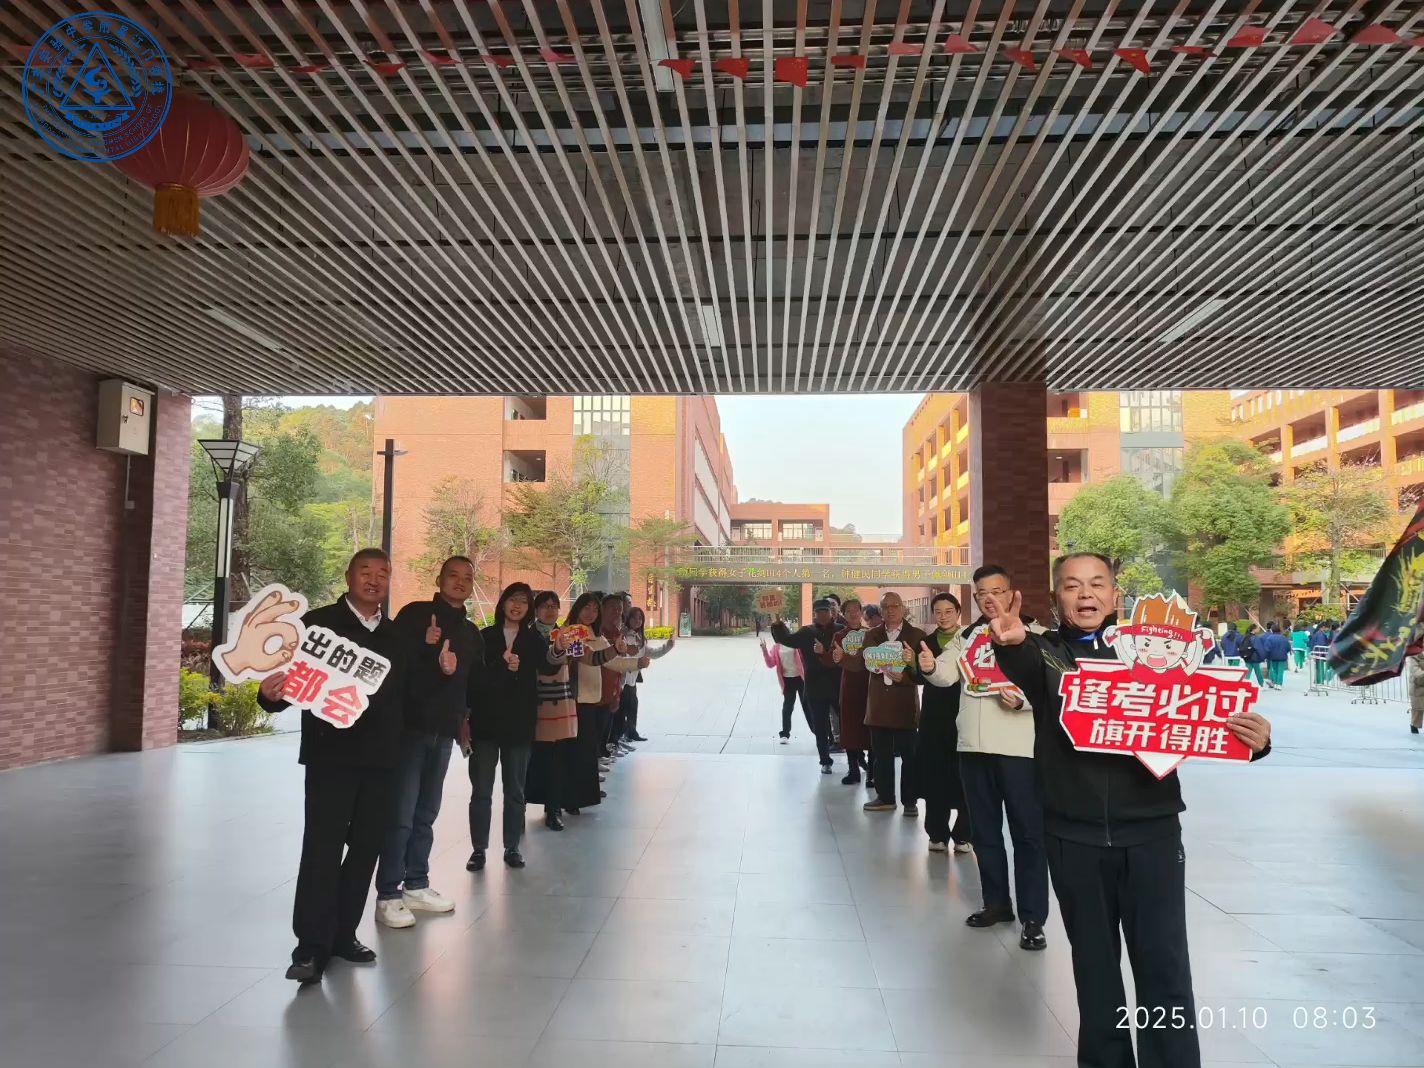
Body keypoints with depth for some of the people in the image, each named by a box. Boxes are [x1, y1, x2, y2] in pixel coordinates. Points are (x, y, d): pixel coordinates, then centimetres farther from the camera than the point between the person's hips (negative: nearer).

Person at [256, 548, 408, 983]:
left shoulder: (395, 636, 11)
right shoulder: (318, 622, -3)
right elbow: (292, 677, -11)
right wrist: (271, 693, -29)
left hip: (380, 757, 5)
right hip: (331, 754, -5)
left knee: (366, 846, 10)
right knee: (322, 846, -5)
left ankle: (343, 935, 22)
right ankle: (311, 948, 2)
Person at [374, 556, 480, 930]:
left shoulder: (471, 632, 15)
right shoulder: (415, 614, -4)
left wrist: (462, 717, 3)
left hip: (443, 731, 6)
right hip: (410, 726, -6)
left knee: (426, 814, 13)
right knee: (400, 814, -5)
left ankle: (416, 885, 23)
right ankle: (388, 895, 2)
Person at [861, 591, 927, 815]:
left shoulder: (916, 635, 0)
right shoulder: (872, 635, 11)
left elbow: (923, 671, -4)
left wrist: (903, 677, -19)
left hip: (905, 705, -3)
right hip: (878, 704, 3)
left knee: (908, 755, 2)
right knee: (882, 755, 10)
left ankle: (909, 801, 11)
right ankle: (885, 797, 20)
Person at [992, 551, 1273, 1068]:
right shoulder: (1045, 654, -1)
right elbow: (1023, 669, -24)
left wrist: (1251, 740, -19)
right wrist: (1011, 646, -49)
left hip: (1150, 829, 0)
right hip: (1074, 834, 0)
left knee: (1164, 966, 4)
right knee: (1094, 963, 15)